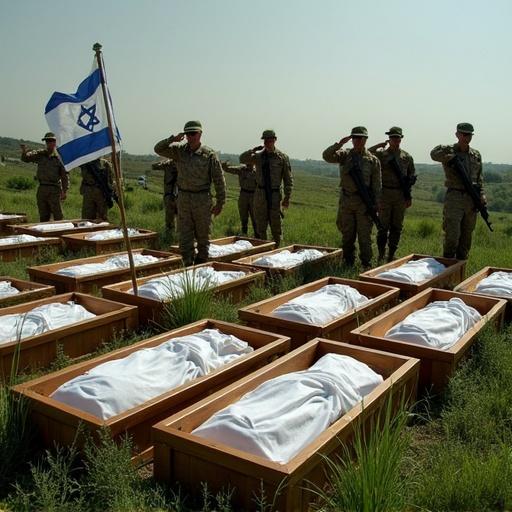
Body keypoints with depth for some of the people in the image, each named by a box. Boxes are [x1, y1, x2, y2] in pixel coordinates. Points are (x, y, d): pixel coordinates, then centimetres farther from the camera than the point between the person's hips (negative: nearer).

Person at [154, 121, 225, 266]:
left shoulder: (209, 154, -6)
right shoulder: (179, 151, 5)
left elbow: (219, 179, -5)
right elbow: (158, 149, 2)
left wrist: (220, 203, -5)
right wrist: (172, 139, -14)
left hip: (202, 199, -3)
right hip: (183, 198, 3)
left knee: (203, 237, 9)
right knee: (184, 237, 5)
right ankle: (188, 265, 13)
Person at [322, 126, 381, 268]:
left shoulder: (373, 160, 1)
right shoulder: (345, 155, 5)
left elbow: (377, 185, 1)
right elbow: (327, 156, -11)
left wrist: (375, 205, -5)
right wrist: (339, 144, -23)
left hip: (363, 203, -2)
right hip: (346, 201, 2)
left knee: (364, 236, 0)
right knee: (347, 235, 10)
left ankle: (366, 265, 8)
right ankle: (348, 264, 21)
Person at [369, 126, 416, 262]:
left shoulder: (407, 157, 9)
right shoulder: (381, 154, 2)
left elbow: (412, 176, 12)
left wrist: (409, 196, 6)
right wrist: (380, 145, -14)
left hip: (401, 196, 3)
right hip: (385, 194, -3)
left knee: (397, 227, 6)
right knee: (383, 226, -1)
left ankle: (391, 255, 15)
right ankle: (381, 255, 6)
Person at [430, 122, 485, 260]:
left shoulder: (476, 155, 14)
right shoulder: (448, 151, -1)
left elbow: (479, 177, 16)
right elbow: (434, 154, -23)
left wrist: (481, 194, 3)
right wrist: (453, 157, -21)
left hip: (472, 199, 5)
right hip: (454, 198, -5)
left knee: (467, 236, 9)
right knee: (452, 235, -9)